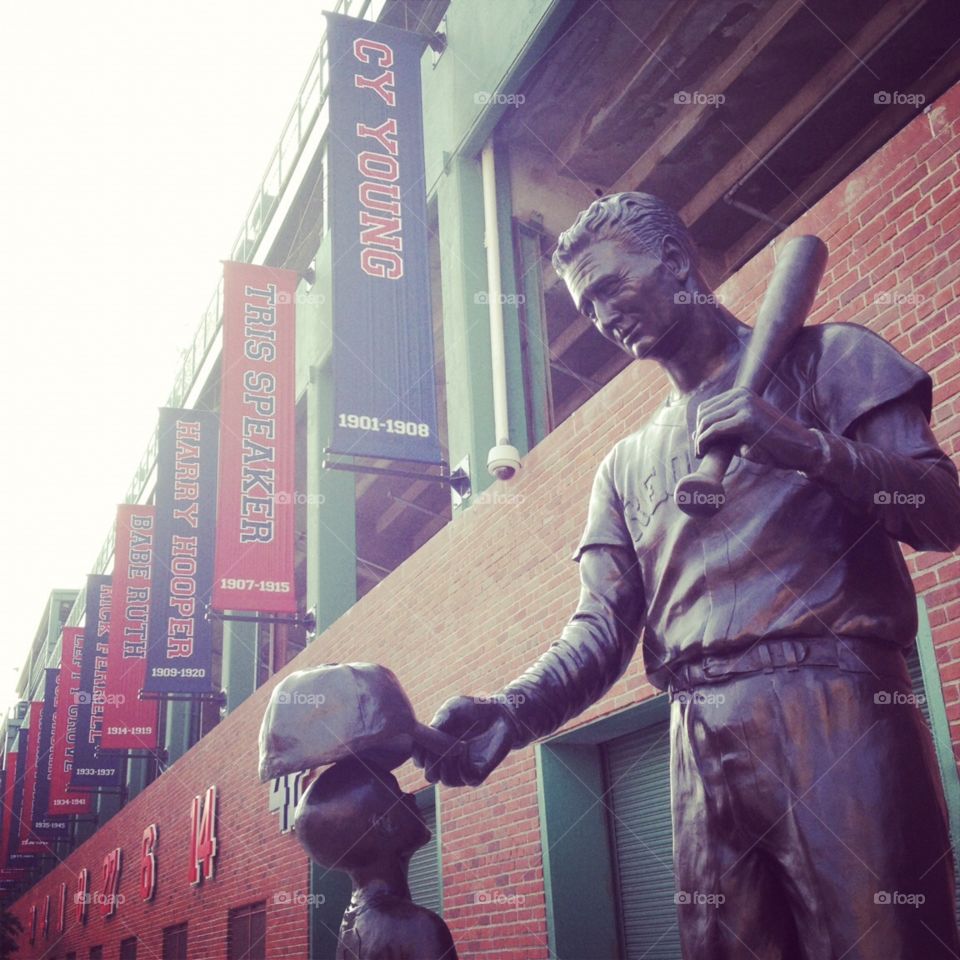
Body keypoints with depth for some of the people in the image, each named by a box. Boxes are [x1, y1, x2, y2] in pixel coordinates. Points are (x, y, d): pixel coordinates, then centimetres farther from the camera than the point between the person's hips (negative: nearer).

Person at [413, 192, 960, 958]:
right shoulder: (626, 465, 23)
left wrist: (800, 443, -14)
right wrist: (513, 711, -10)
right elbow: (602, 628, 10)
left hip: (833, 704, -4)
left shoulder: (819, 358, 12)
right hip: (701, 741, 4)